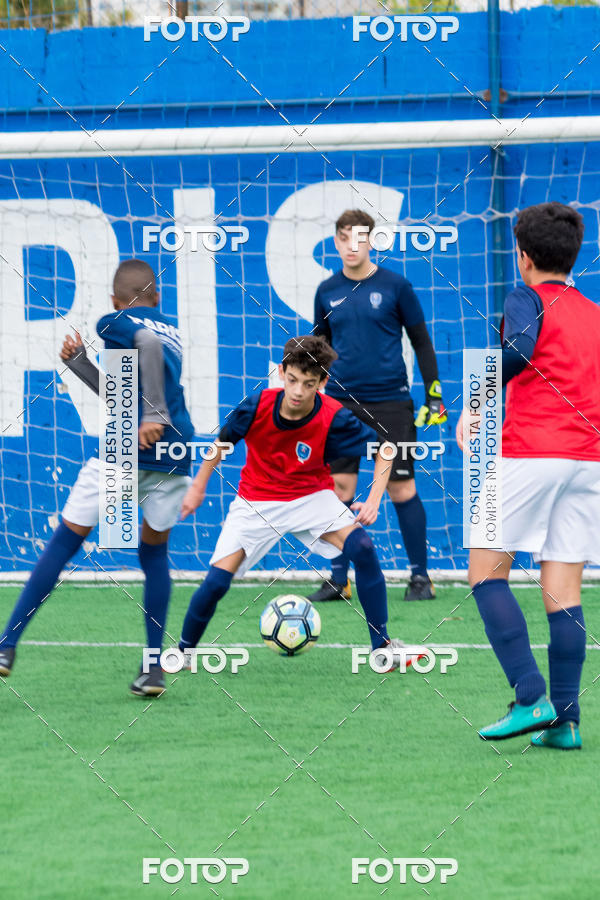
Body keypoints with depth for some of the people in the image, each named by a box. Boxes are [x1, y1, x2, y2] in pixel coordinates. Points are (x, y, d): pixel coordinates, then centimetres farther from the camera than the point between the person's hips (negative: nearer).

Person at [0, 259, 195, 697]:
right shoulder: (170, 330, 23)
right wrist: (79, 362, 29)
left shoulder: (115, 323, 3)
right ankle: (156, 669, 11)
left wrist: (153, 416, -21)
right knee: (154, 551, 19)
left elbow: (147, 341, -21)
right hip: (175, 455, 5)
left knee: (66, 541, 5)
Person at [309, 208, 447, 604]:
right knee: (339, 488, -1)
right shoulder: (327, 292, 7)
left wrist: (434, 395, 0)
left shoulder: (395, 286, -1)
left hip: (390, 403, -3)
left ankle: (420, 577, 9)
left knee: (402, 489, -1)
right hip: (341, 403, 3)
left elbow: (422, 342, 5)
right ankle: (338, 579, 7)